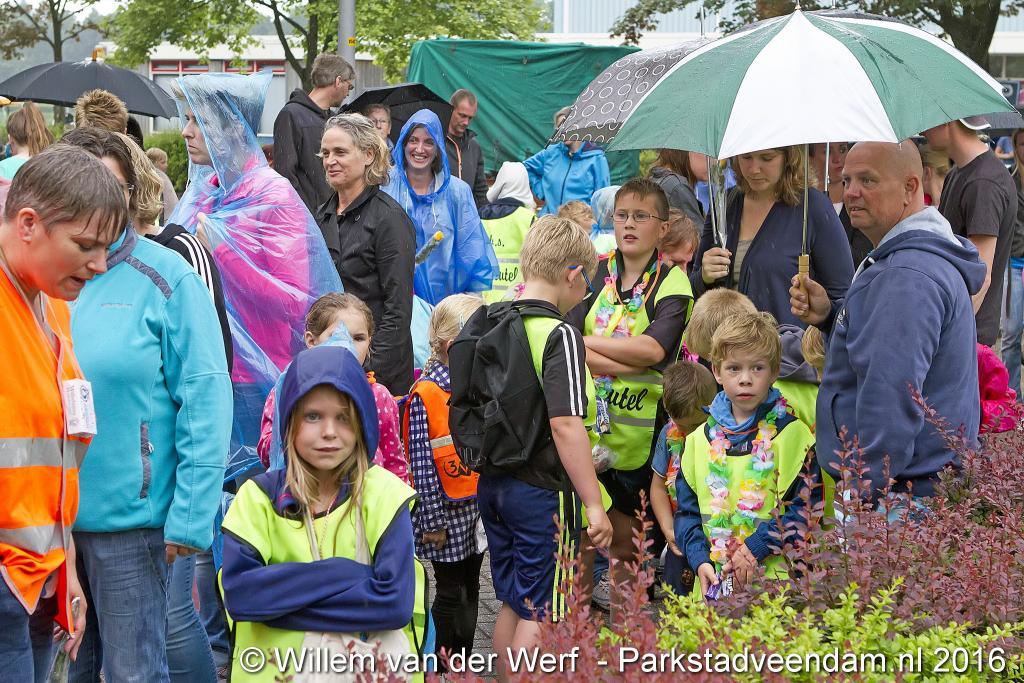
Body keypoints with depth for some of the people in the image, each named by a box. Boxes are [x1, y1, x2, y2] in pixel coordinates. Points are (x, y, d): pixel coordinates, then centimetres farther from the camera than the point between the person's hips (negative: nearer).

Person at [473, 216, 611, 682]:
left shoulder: (490, 323, 5)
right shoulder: (559, 335, -17)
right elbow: (566, 426, -24)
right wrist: (593, 504, -19)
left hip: (492, 484, 8)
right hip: (542, 491, -7)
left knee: (512, 603, 20)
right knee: (540, 613, 4)